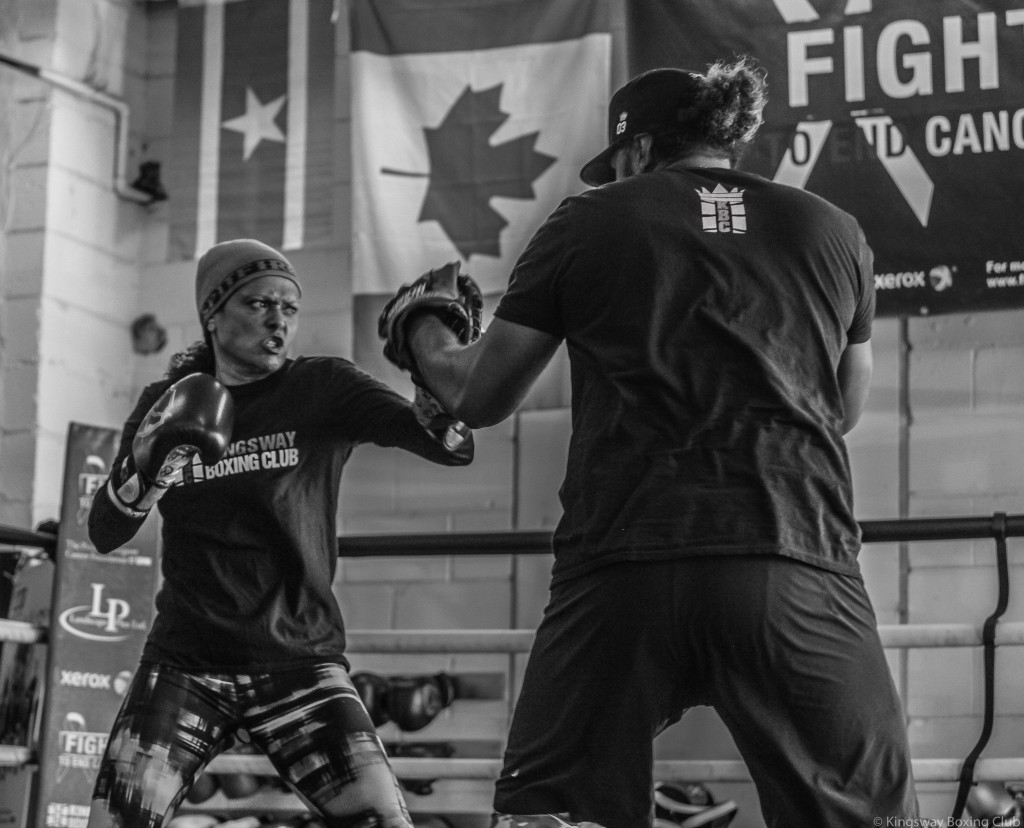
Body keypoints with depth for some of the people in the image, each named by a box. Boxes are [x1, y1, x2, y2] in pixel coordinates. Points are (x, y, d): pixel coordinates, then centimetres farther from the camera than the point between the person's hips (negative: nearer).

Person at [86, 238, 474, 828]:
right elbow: (105, 534, 1)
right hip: (185, 664, 2)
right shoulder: (169, 402, 6)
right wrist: (146, 464, -18)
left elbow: (453, 447, -15)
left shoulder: (322, 390, -2)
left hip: (301, 664, -2)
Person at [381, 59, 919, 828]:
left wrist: (422, 332, 35)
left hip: (625, 562, -1)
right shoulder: (833, 231, 14)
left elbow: (478, 397, 15)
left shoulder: (587, 226, 9)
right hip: (799, 561, 1)